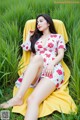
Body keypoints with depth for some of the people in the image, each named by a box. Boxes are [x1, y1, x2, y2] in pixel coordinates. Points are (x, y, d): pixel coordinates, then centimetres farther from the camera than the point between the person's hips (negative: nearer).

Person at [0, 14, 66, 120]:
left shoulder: (58, 37, 19)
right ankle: (18, 97, -45)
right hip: (36, 72, 3)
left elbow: (61, 55, 5)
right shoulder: (36, 38, 31)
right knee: (38, 58, -38)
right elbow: (25, 48, 14)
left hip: (53, 70, -2)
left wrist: (52, 64, -15)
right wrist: (29, 35, 26)